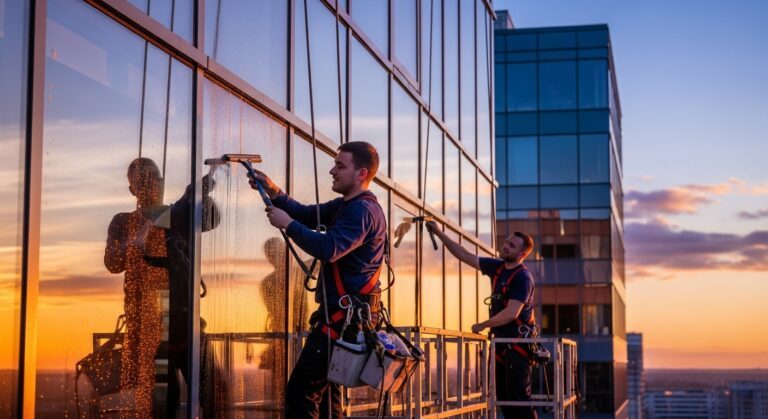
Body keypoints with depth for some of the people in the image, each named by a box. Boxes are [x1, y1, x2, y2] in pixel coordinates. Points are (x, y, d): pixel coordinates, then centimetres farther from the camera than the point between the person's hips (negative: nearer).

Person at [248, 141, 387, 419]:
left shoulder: (363, 210, -16)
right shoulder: (347, 205, 17)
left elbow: (329, 249, -28)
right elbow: (307, 215, 15)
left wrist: (288, 224, -20)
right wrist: (274, 192, 1)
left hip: (344, 315, -11)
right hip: (340, 312, 11)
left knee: (301, 392, -13)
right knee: (324, 386, 19)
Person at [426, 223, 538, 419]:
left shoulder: (523, 277, -14)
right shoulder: (497, 267, 9)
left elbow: (511, 313, -21)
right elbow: (464, 256, 13)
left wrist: (482, 326, -11)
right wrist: (439, 234, 7)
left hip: (518, 342, -8)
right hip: (501, 340, 8)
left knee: (518, 393, -12)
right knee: (502, 394, 9)